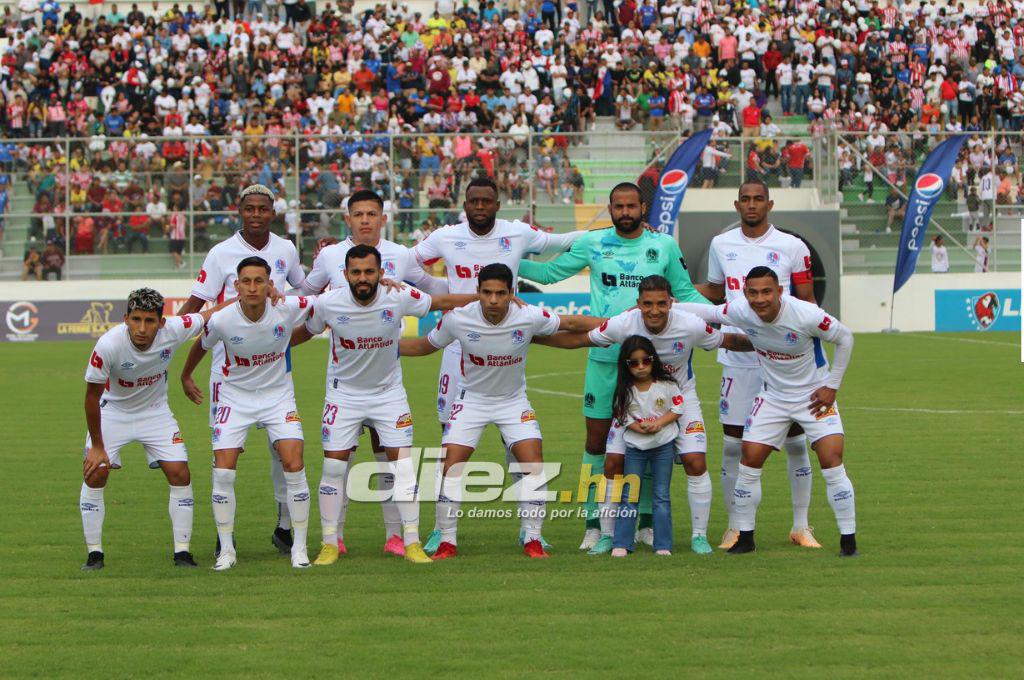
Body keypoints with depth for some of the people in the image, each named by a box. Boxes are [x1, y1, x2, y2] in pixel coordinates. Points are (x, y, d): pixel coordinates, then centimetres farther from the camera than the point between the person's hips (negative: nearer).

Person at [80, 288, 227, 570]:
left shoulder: (174, 330, -27)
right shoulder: (108, 345, -32)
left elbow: (211, 314, -7)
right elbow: (92, 396, -20)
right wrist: (97, 446, -15)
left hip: (155, 411, 2)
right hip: (112, 411, -2)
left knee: (180, 475, -7)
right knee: (94, 474, -12)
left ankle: (182, 551, 5)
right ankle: (94, 553, 2)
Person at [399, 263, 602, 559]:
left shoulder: (529, 318, -21)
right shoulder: (457, 319, -20)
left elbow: (572, 323, -4)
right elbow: (424, 346, -2)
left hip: (514, 401, 0)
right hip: (471, 399, 0)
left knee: (535, 465, -12)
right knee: (451, 466, -11)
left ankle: (532, 540, 2)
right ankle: (447, 542, 2)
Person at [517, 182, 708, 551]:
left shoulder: (664, 246, 4)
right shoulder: (593, 243, 3)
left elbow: (685, 292, 12)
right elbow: (550, 271, 12)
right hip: (603, 357, 0)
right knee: (597, 439, 0)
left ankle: (647, 521, 14)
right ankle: (594, 524, 8)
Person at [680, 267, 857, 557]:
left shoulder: (807, 315, -29)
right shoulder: (740, 311, -17)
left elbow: (845, 338, -13)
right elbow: (708, 312, 4)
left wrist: (831, 386, -11)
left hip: (814, 395, -4)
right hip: (772, 396, 4)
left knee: (832, 462, -15)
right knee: (749, 462, -2)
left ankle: (848, 540, -5)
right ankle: (744, 537, 12)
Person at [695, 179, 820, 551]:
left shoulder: (792, 248, -1)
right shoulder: (721, 245, 8)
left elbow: (807, 304, 2)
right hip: (737, 357, 2)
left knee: (795, 440, 1)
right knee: (732, 443, 1)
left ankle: (801, 526, 12)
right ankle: (735, 527, 11)